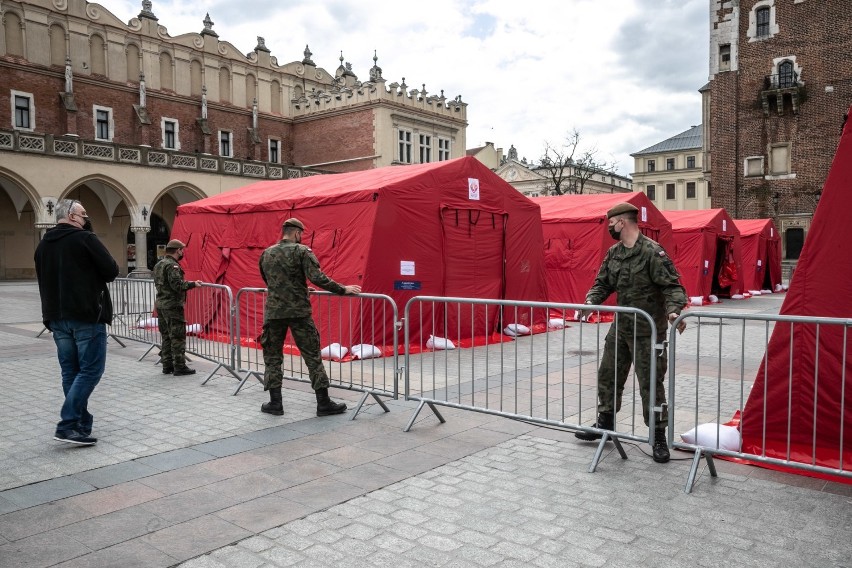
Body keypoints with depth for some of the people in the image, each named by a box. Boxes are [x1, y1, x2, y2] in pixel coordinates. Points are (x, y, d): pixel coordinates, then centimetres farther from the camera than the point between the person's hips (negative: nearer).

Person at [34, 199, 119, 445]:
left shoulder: (43, 245, 14)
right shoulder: (85, 239, -10)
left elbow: (44, 280, 19)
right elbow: (112, 271, -9)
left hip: (57, 317, 8)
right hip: (86, 316, -8)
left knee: (70, 371, 11)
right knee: (90, 369, -3)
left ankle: (81, 423, 17)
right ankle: (67, 425, -9)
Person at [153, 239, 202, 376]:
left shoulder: (158, 265, 15)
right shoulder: (172, 265, -15)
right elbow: (177, 285, -22)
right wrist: (193, 284, -13)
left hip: (160, 305, 10)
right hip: (173, 306, -10)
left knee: (166, 336, 14)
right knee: (178, 337, -4)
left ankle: (167, 366, 18)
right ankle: (179, 367, -2)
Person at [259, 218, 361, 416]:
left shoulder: (266, 254, 12)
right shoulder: (302, 251, -5)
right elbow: (318, 278, -16)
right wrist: (344, 290, -9)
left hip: (273, 312, 4)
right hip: (299, 312, -4)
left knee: (272, 357, 13)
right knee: (312, 357, 3)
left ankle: (275, 403, 14)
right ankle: (324, 403, 6)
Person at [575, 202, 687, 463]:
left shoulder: (652, 252, -16)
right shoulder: (613, 253, 7)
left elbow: (672, 286, -18)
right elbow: (603, 283, 13)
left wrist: (674, 310, -35)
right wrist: (591, 300, -6)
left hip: (647, 329, -7)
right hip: (620, 326, 8)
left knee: (650, 383, 0)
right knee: (608, 376, 15)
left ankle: (659, 437, 14)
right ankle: (605, 424, 31)